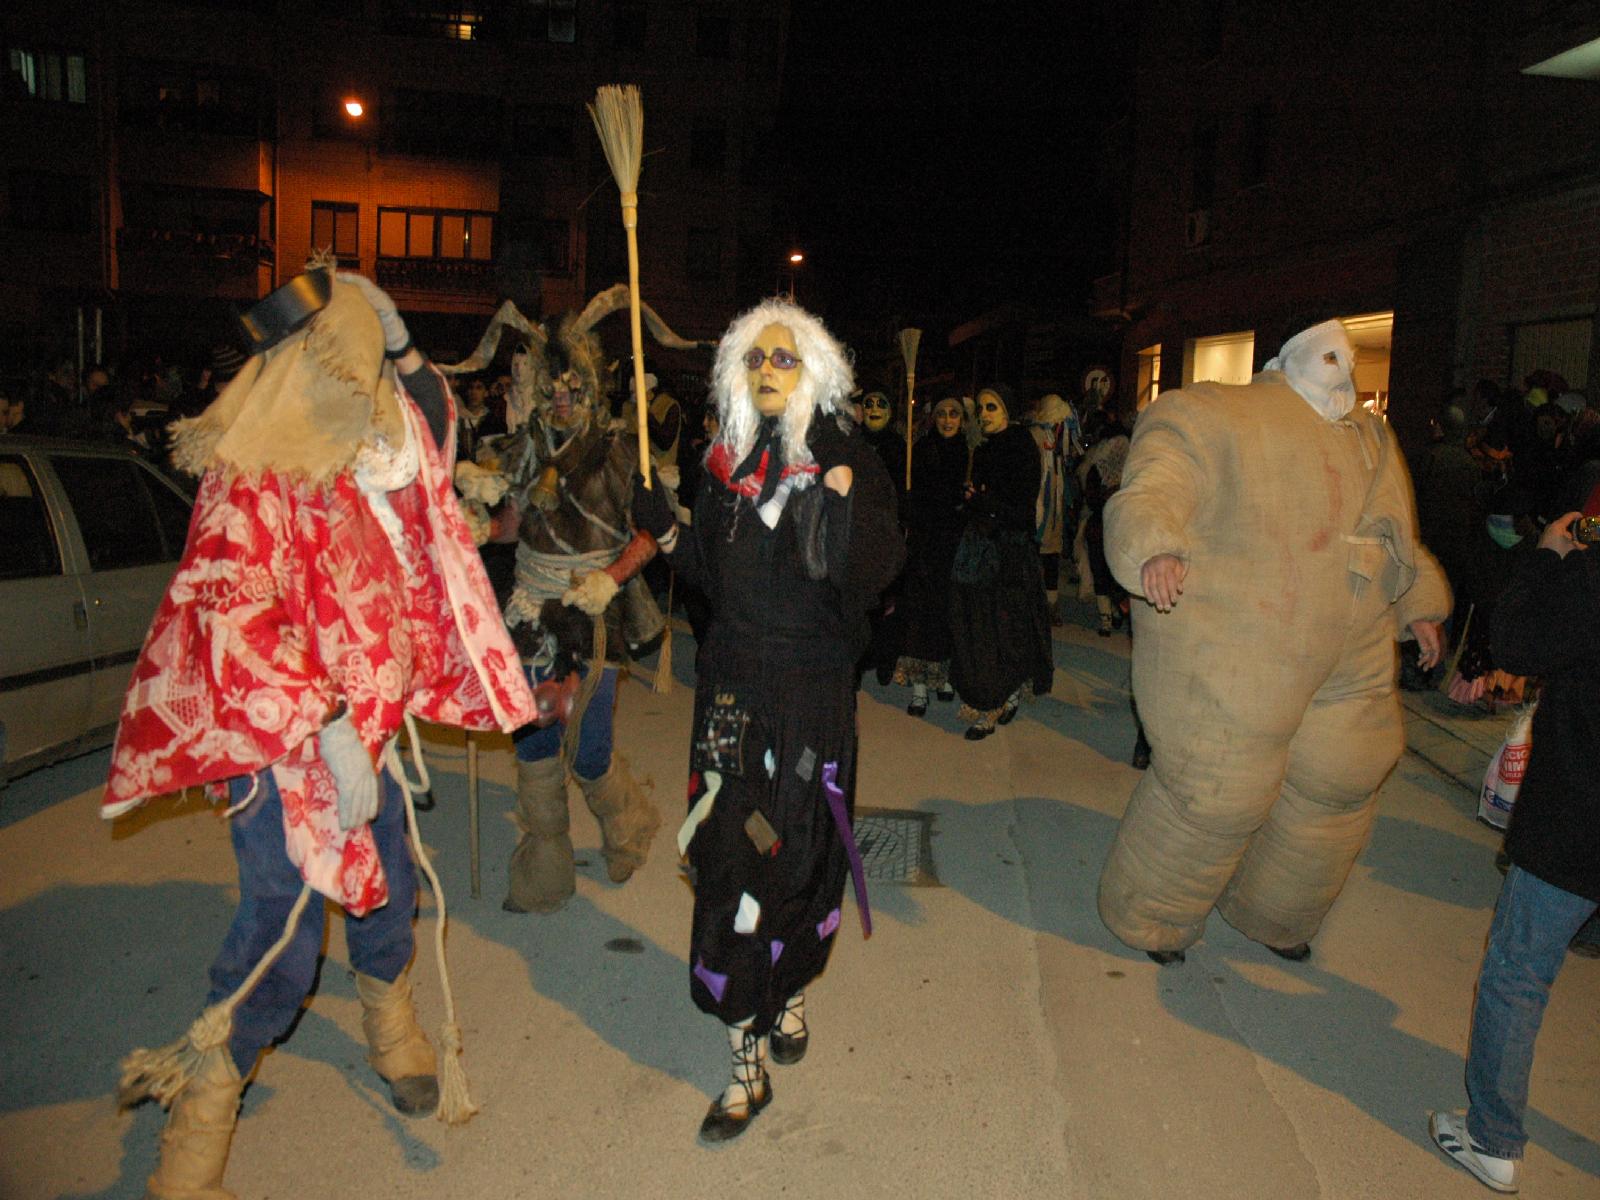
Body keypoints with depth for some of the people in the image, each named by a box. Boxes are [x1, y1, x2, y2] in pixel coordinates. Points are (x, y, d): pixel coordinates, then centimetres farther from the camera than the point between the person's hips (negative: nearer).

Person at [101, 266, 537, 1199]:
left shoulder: (359, 456, 4)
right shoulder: (253, 483, -20)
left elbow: (437, 428, 25)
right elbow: (238, 619, -29)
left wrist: (400, 346, 8)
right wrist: (331, 730, -33)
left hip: (363, 727, 8)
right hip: (283, 745, -8)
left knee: (388, 893, 20)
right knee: (283, 939, -4)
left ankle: (394, 1033, 49)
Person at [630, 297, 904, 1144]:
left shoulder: (848, 460, -4)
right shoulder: (728, 462, 7)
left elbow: (869, 574, -17)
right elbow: (716, 580, 12)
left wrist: (840, 479, -25)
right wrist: (664, 529, -1)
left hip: (811, 692, -3)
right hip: (732, 688, 3)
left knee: (800, 853, 9)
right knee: (729, 860, 4)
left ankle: (791, 998, 38)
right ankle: (748, 1063, 18)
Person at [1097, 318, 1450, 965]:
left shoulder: (1373, 439, 20)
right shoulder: (1213, 416, -7)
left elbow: (1398, 536, 32)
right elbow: (1149, 494, -21)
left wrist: (1418, 607, 29)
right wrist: (1156, 548, -40)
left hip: (1352, 658, 8)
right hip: (1228, 650, -8)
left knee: (1337, 783, 14)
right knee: (1214, 792, -3)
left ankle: (1272, 915, 38)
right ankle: (1150, 916, 23)